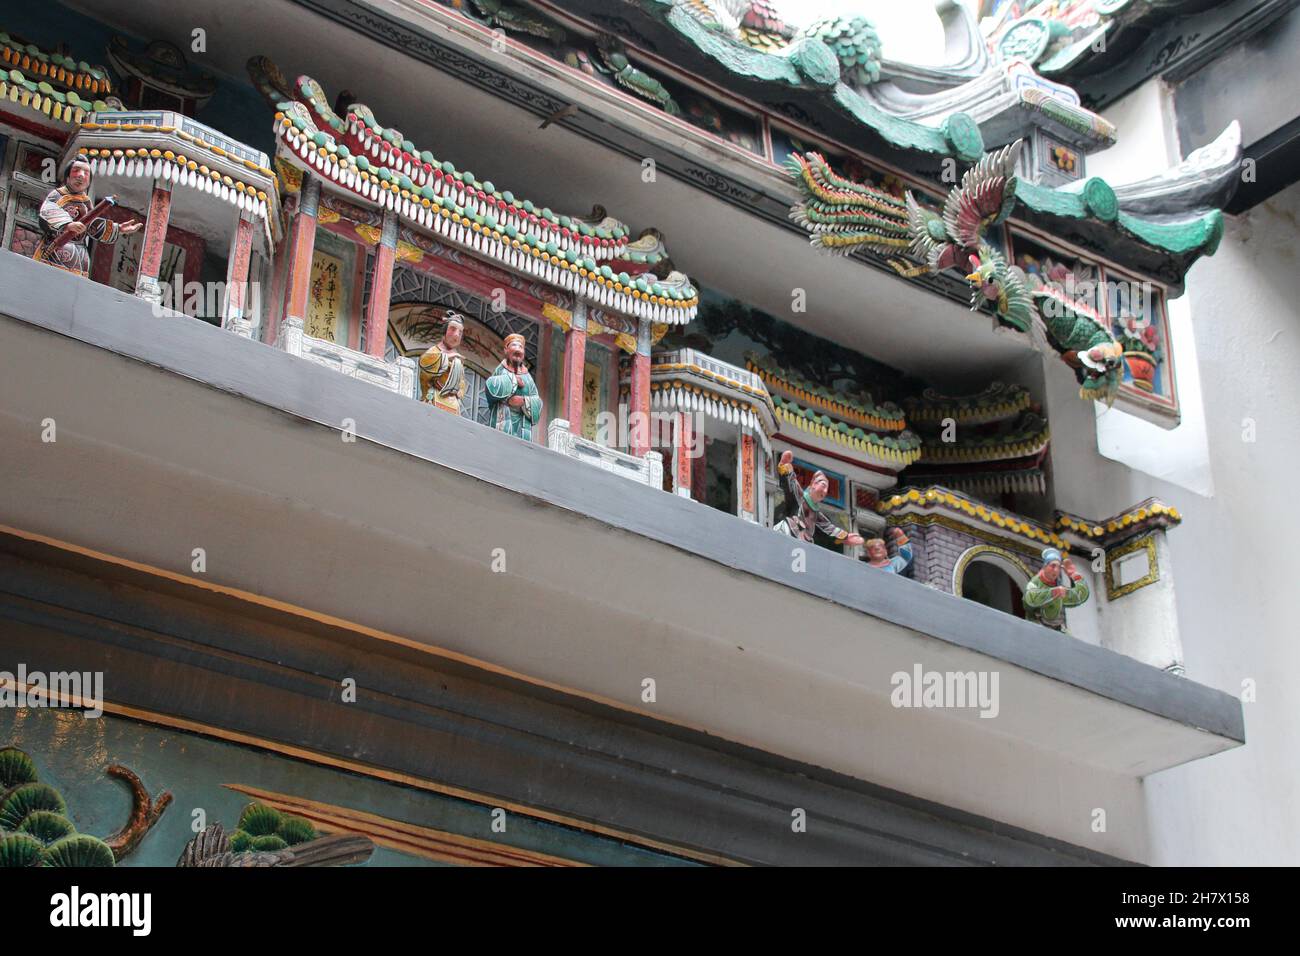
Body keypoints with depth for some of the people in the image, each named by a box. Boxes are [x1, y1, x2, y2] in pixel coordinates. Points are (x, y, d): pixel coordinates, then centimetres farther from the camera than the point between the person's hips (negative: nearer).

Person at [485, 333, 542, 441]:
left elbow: (537, 403, 9)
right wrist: (513, 380, 0)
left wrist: (523, 401, -10)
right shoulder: (500, 371, 13)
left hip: (522, 428, 3)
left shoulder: (527, 377, 19)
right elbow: (491, 387, -9)